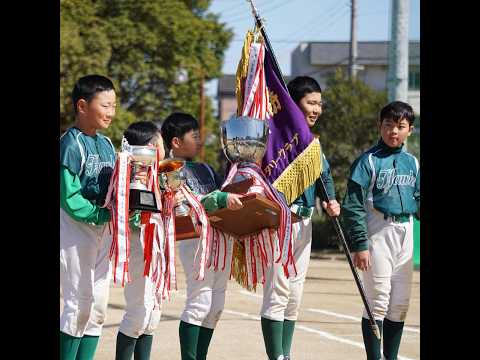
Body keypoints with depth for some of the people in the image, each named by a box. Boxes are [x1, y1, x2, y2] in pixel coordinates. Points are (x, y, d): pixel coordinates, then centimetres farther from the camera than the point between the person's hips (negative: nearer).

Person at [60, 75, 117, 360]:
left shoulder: (107, 145, 10)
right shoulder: (71, 145, -13)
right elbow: (70, 199, -18)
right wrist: (103, 215, -21)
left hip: (103, 229, 7)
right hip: (76, 229, -7)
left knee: (98, 306, 8)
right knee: (80, 304, -6)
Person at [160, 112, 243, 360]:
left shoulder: (204, 168, 20)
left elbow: (224, 190, 22)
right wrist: (221, 198, -31)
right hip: (195, 236, -8)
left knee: (215, 305, 8)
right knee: (199, 301, -12)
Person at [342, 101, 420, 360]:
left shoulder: (412, 163, 11)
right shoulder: (368, 161, -7)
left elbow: (419, 201, 18)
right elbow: (353, 206, -10)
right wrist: (359, 244, -14)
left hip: (405, 235, 6)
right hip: (378, 235, -6)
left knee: (400, 304, 10)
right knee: (378, 301, -5)